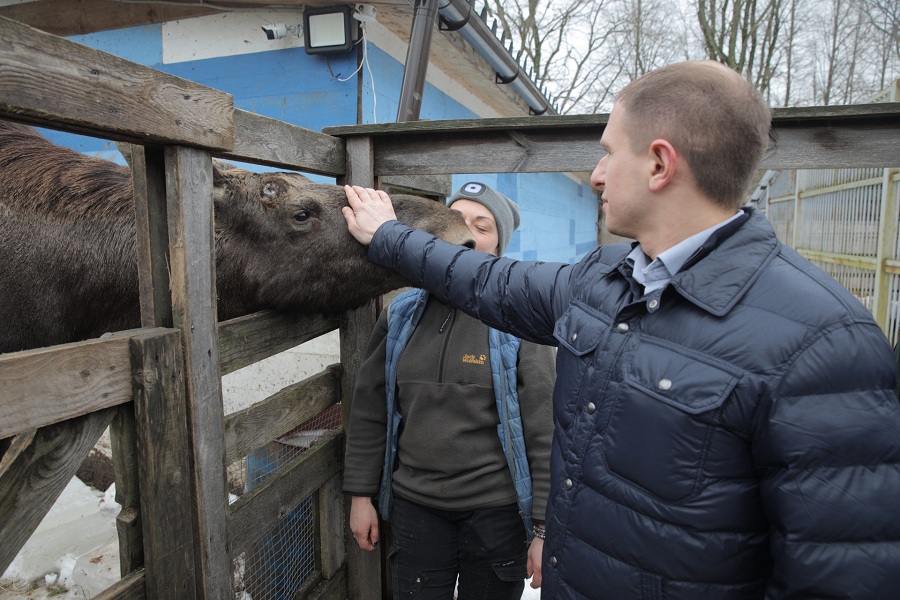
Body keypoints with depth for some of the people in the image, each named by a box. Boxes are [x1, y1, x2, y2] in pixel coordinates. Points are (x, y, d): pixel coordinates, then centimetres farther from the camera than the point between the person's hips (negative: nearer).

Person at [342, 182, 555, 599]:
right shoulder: (402, 315, 0)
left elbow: (544, 433, -9)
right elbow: (369, 412, 5)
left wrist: (544, 529, -9)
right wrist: (361, 495, 6)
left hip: (497, 511, -2)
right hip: (414, 506, 3)